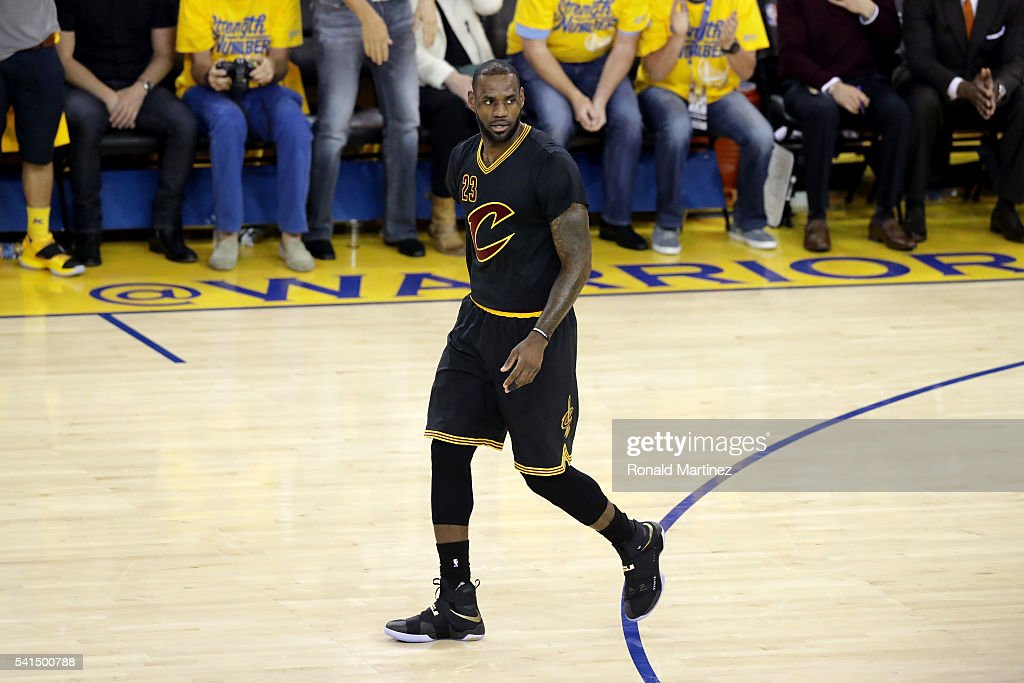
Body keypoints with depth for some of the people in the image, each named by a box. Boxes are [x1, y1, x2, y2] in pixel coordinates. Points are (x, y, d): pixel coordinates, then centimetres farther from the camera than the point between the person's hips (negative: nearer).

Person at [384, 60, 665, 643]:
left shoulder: (550, 165, -18)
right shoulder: (464, 161, 5)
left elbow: (578, 260, -19)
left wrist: (539, 338, -26)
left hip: (537, 332, -7)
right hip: (479, 323, 7)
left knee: (544, 472, 0)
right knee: (447, 452, 0)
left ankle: (636, 542, 28)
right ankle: (457, 606, 5)